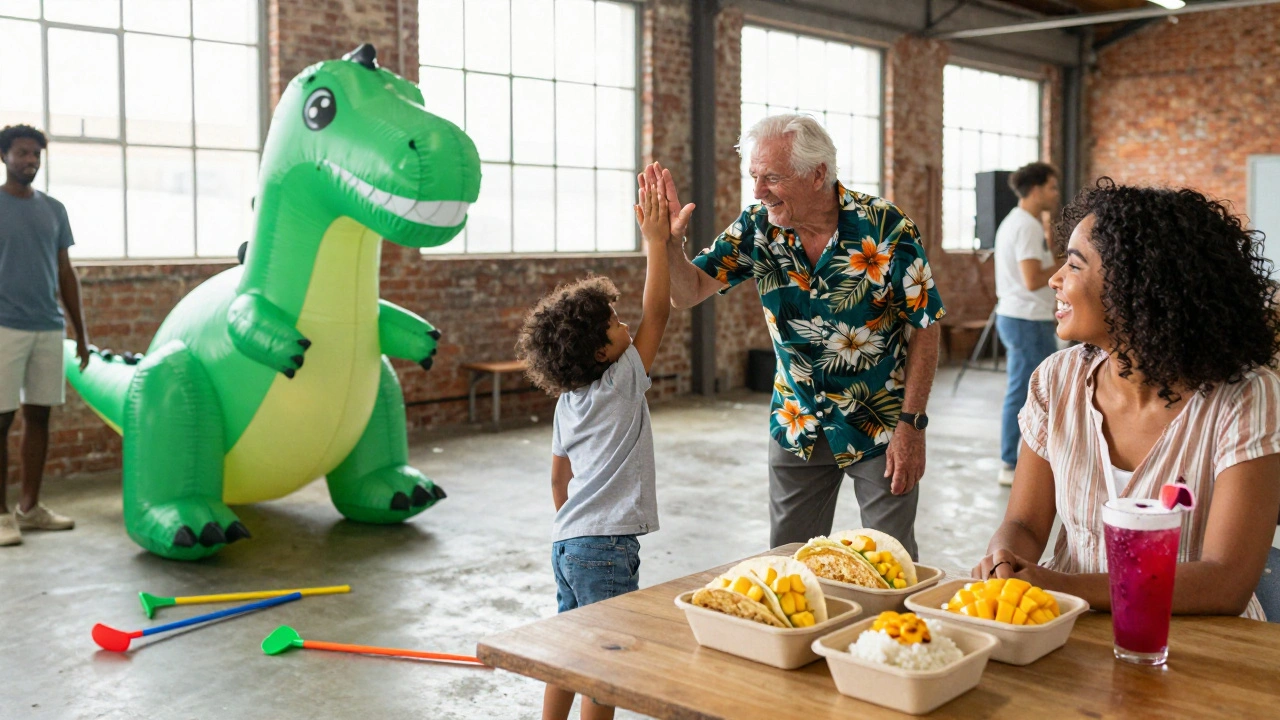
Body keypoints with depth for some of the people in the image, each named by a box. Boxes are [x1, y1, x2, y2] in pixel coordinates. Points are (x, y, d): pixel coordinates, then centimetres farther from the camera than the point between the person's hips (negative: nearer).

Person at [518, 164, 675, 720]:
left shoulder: (567, 402, 10)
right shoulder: (622, 382, -12)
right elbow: (656, 313, -12)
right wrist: (656, 241, -8)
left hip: (567, 541, 8)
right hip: (605, 546, -8)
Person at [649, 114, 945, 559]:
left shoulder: (884, 227, -18)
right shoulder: (758, 229, -8)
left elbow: (924, 326, -11)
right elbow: (688, 293, -9)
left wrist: (911, 424, -13)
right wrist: (668, 243, -29)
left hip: (880, 424, -3)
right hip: (797, 423, 3)